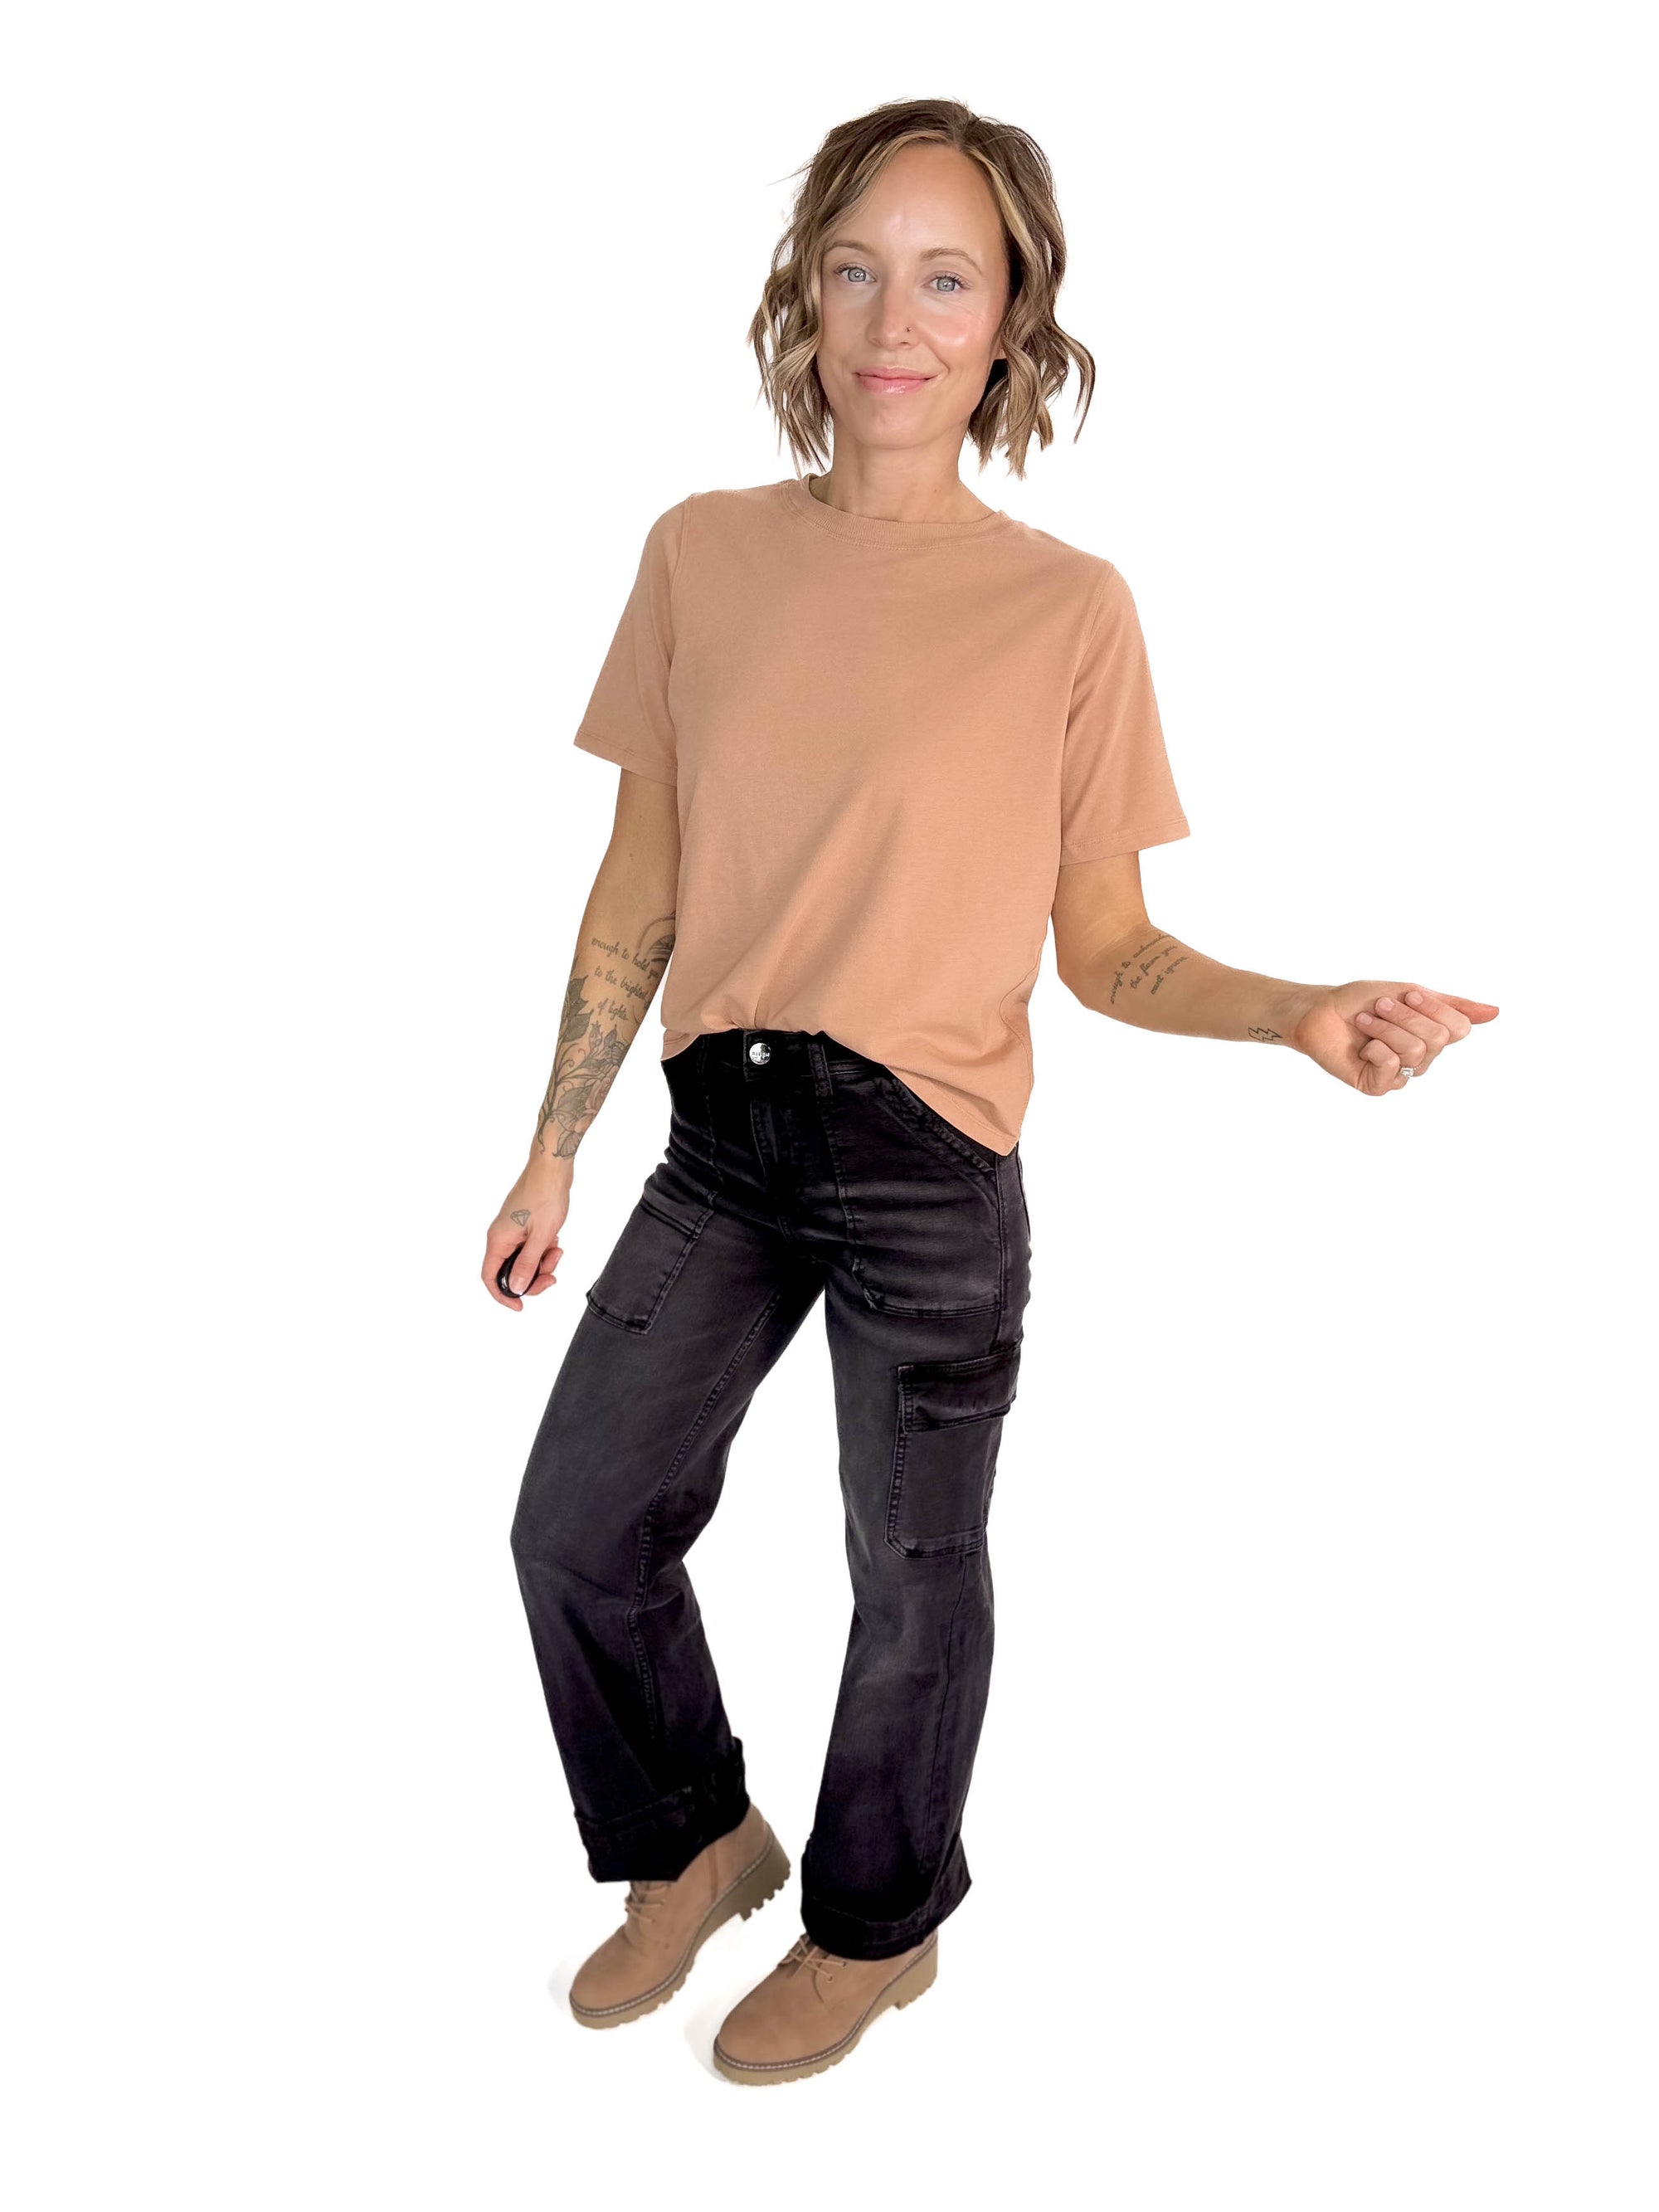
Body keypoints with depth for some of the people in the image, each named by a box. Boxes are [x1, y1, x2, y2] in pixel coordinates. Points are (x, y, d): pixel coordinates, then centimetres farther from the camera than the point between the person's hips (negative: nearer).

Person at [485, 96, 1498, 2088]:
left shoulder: (1070, 610, -7)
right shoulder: (702, 553, 1)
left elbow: (1106, 949, -3)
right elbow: (639, 887, 7)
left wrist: (1306, 1016, -22)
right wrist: (553, 1149, 9)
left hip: (926, 1167, -3)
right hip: (722, 1132, 4)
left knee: (912, 1581, 10)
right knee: (576, 1523, 9)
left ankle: (877, 1924, 37)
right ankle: (699, 1847, 36)